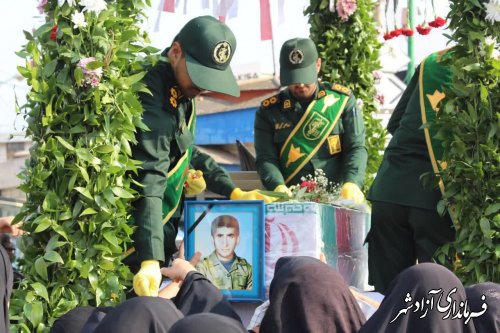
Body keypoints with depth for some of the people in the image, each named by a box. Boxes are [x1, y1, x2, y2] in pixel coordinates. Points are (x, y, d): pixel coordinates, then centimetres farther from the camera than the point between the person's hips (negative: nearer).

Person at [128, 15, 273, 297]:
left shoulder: (182, 91, 2)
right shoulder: (153, 100, -27)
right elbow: (149, 182, -37)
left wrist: (234, 193, 8)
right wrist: (150, 260, -45)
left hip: (164, 229, 10)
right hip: (140, 241, -10)